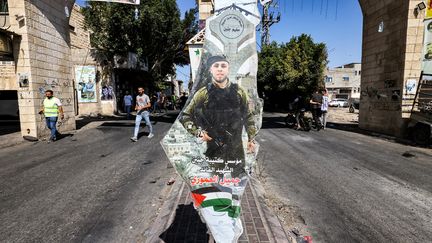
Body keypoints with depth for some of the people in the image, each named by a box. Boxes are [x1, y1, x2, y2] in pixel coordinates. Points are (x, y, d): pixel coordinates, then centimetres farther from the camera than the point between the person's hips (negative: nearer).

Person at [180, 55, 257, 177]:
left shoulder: (239, 92, 1)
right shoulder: (203, 94, -6)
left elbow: (248, 116, 10)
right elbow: (185, 116, 2)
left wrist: (251, 139, 8)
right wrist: (198, 132, -10)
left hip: (236, 147, 2)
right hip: (214, 147, -2)